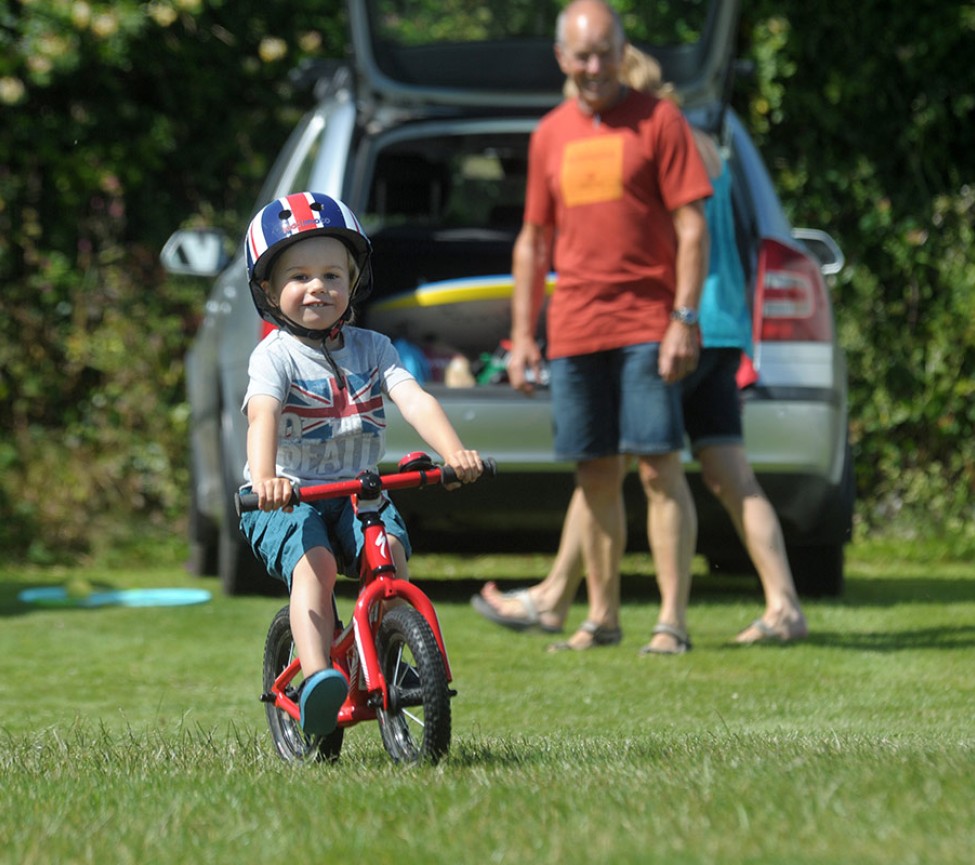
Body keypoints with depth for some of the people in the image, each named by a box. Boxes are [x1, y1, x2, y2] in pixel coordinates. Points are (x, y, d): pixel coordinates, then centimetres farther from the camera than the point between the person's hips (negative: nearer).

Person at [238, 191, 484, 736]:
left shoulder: (372, 349, 7)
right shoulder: (275, 356, -6)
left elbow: (415, 400, -9)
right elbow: (263, 415, -25)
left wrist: (454, 452, -29)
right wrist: (264, 478, -46)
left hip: (358, 491, 4)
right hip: (288, 497, -4)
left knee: (389, 550, -26)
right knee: (314, 564, -31)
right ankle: (318, 676, -42)